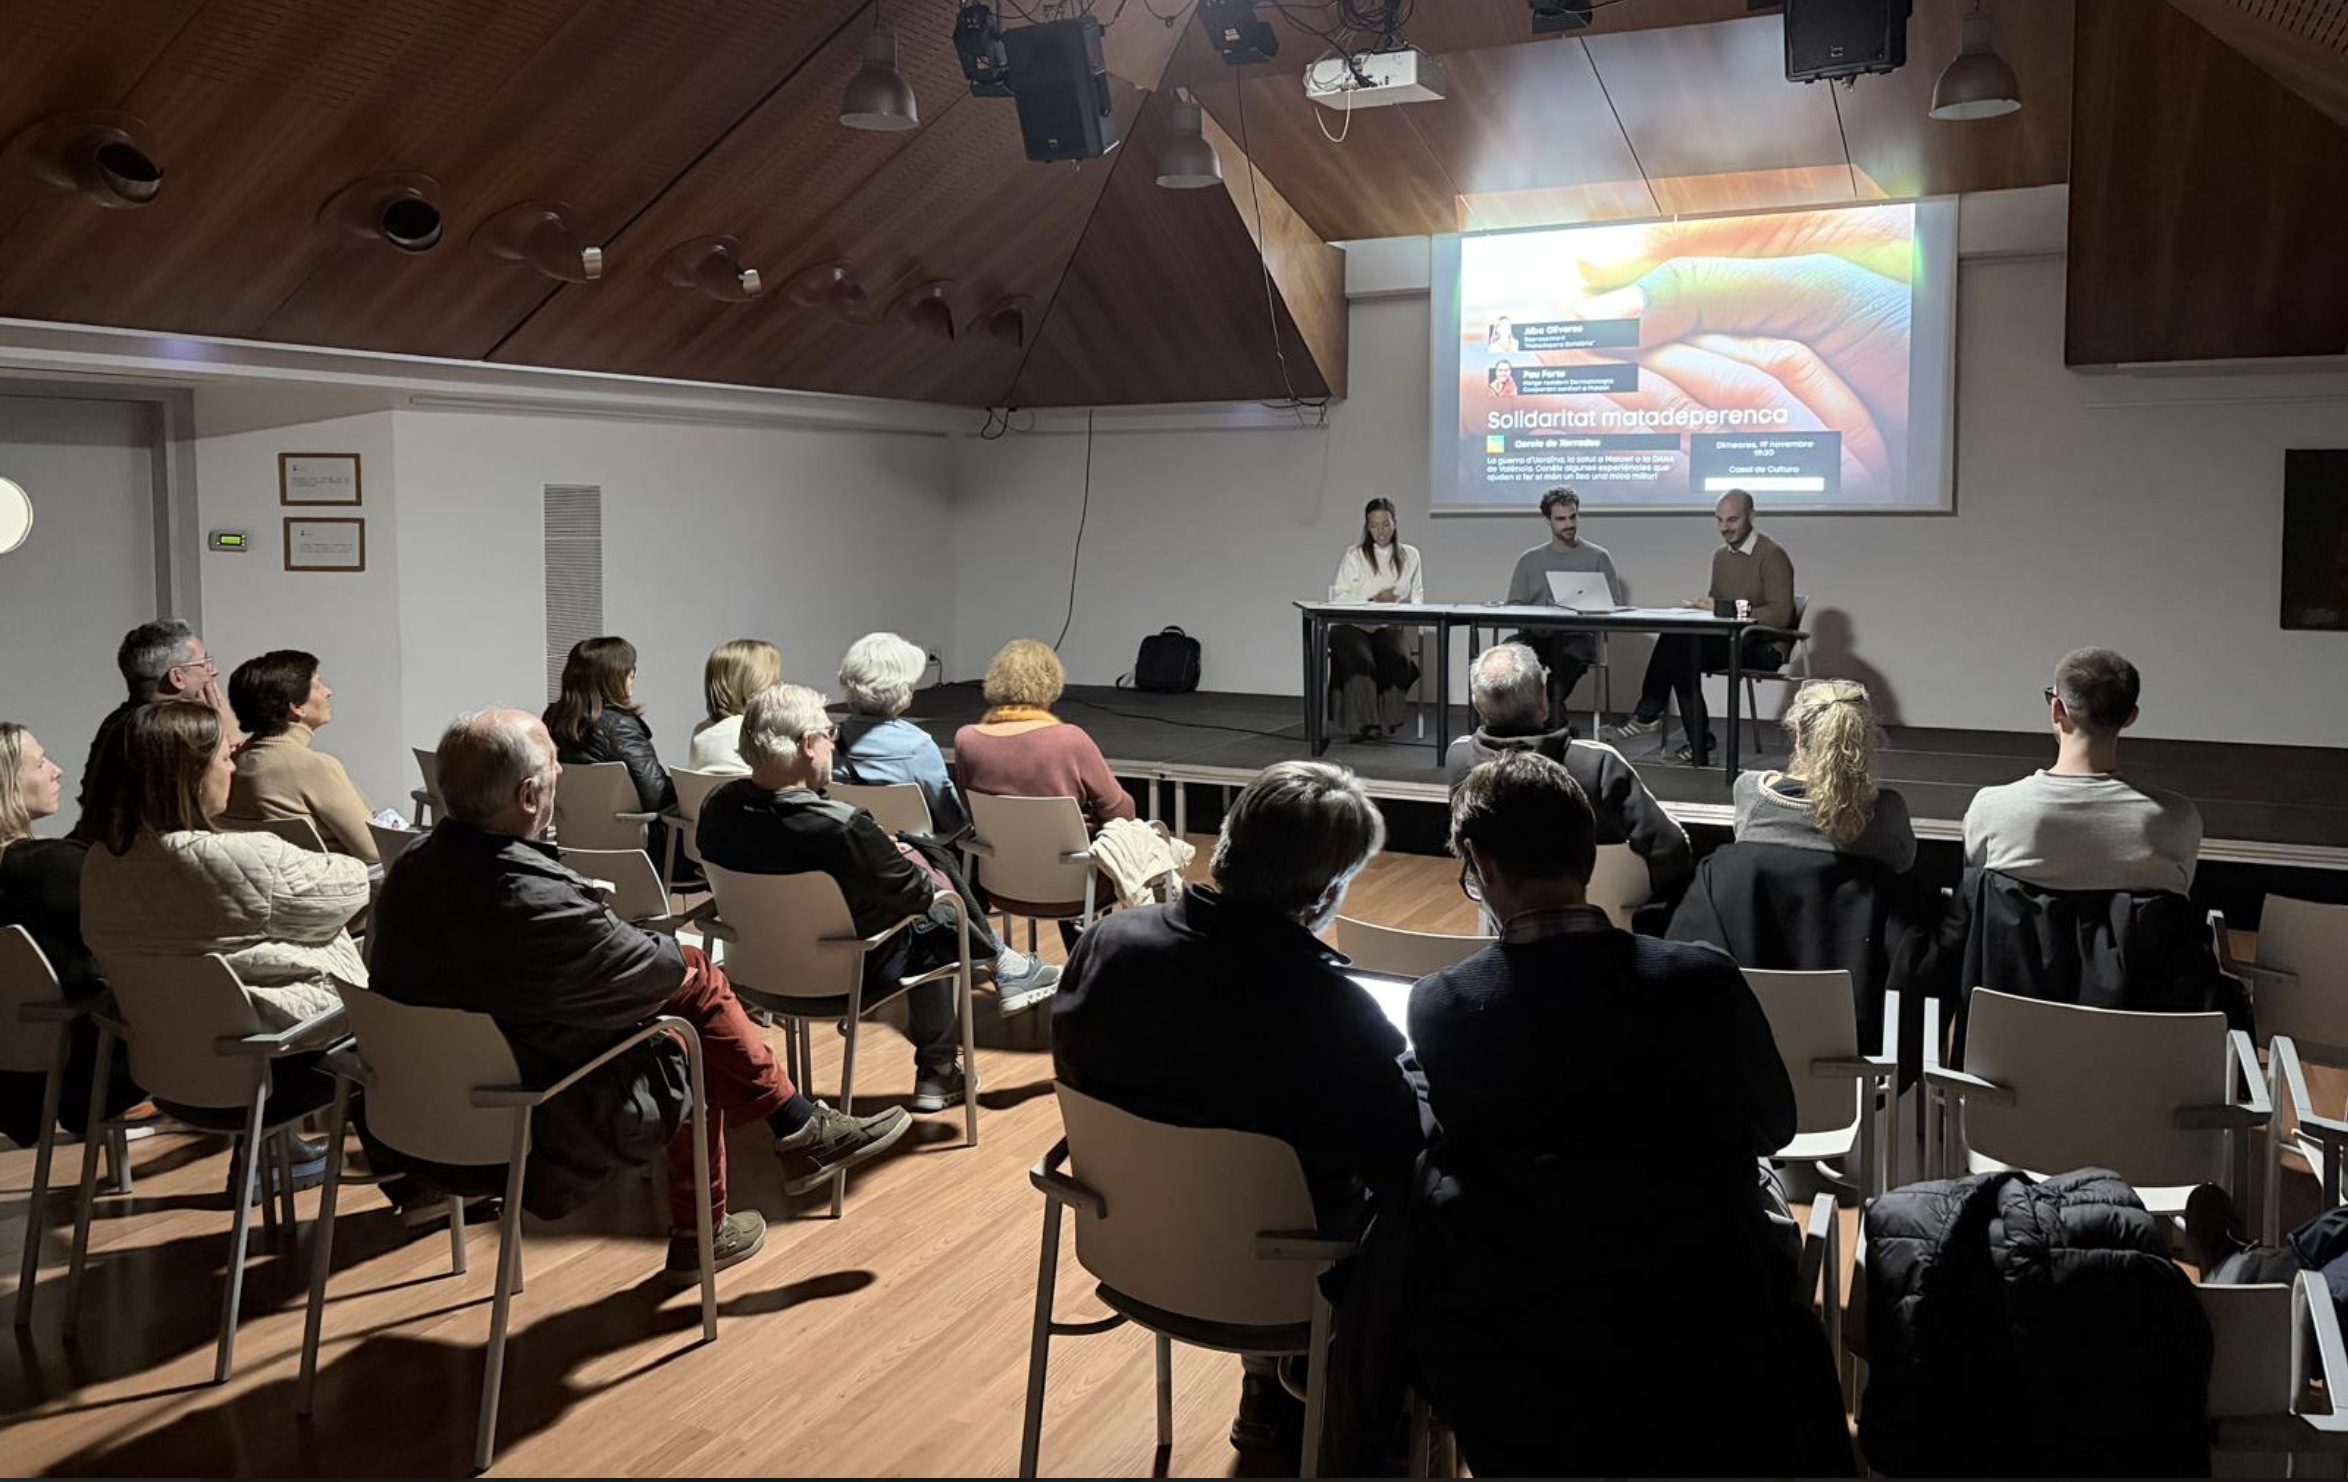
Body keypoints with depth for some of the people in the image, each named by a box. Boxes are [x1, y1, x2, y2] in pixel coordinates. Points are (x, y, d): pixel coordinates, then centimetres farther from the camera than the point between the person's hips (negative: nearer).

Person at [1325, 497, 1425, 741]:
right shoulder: (1353, 555, 7)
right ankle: (1365, 722, -25)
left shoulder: (1410, 555, 16)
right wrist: (1373, 601, -13)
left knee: (1398, 658, -32)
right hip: (1353, 626, -2)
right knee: (1361, 660, -34)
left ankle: (1388, 719, -20)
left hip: (1390, 627, 2)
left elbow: (1418, 594, 21)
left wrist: (1410, 605, -3)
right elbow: (1337, 598, 0)